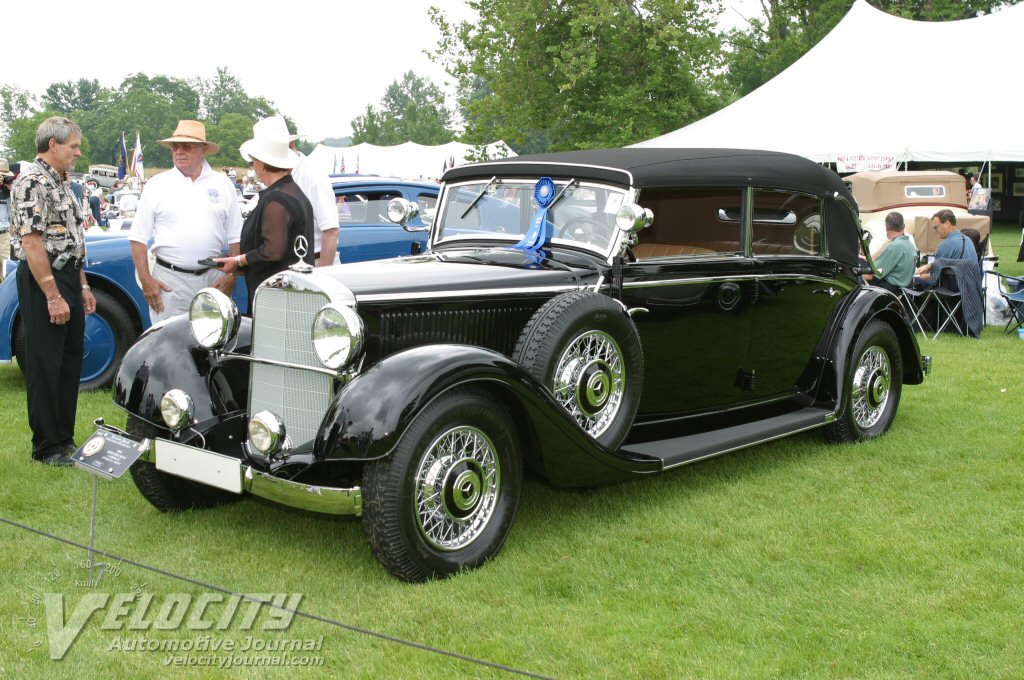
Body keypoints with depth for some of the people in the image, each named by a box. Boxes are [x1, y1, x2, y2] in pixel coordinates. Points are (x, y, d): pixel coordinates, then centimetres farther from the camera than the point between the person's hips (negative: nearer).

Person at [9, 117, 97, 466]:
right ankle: (47, 448, 6)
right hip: (43, 282, -9)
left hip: (68, 278, 9)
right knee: (45, 367, -2)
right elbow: (31, 241, -21)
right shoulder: (32, 181, -14)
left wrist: (82, 286, 18)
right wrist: (53, 296, -22)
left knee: (70, 362, 13)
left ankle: (65, 439, 24)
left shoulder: (60, 183, 16)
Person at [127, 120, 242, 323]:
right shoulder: (157, 185, 5)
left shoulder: (222, 184, 8)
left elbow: (236, 237, 8)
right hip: (169, 280, -1)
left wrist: (231, 276, -1)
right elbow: (138, 237, 4)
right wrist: (145, 279, -4)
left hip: (214, 279, 1)